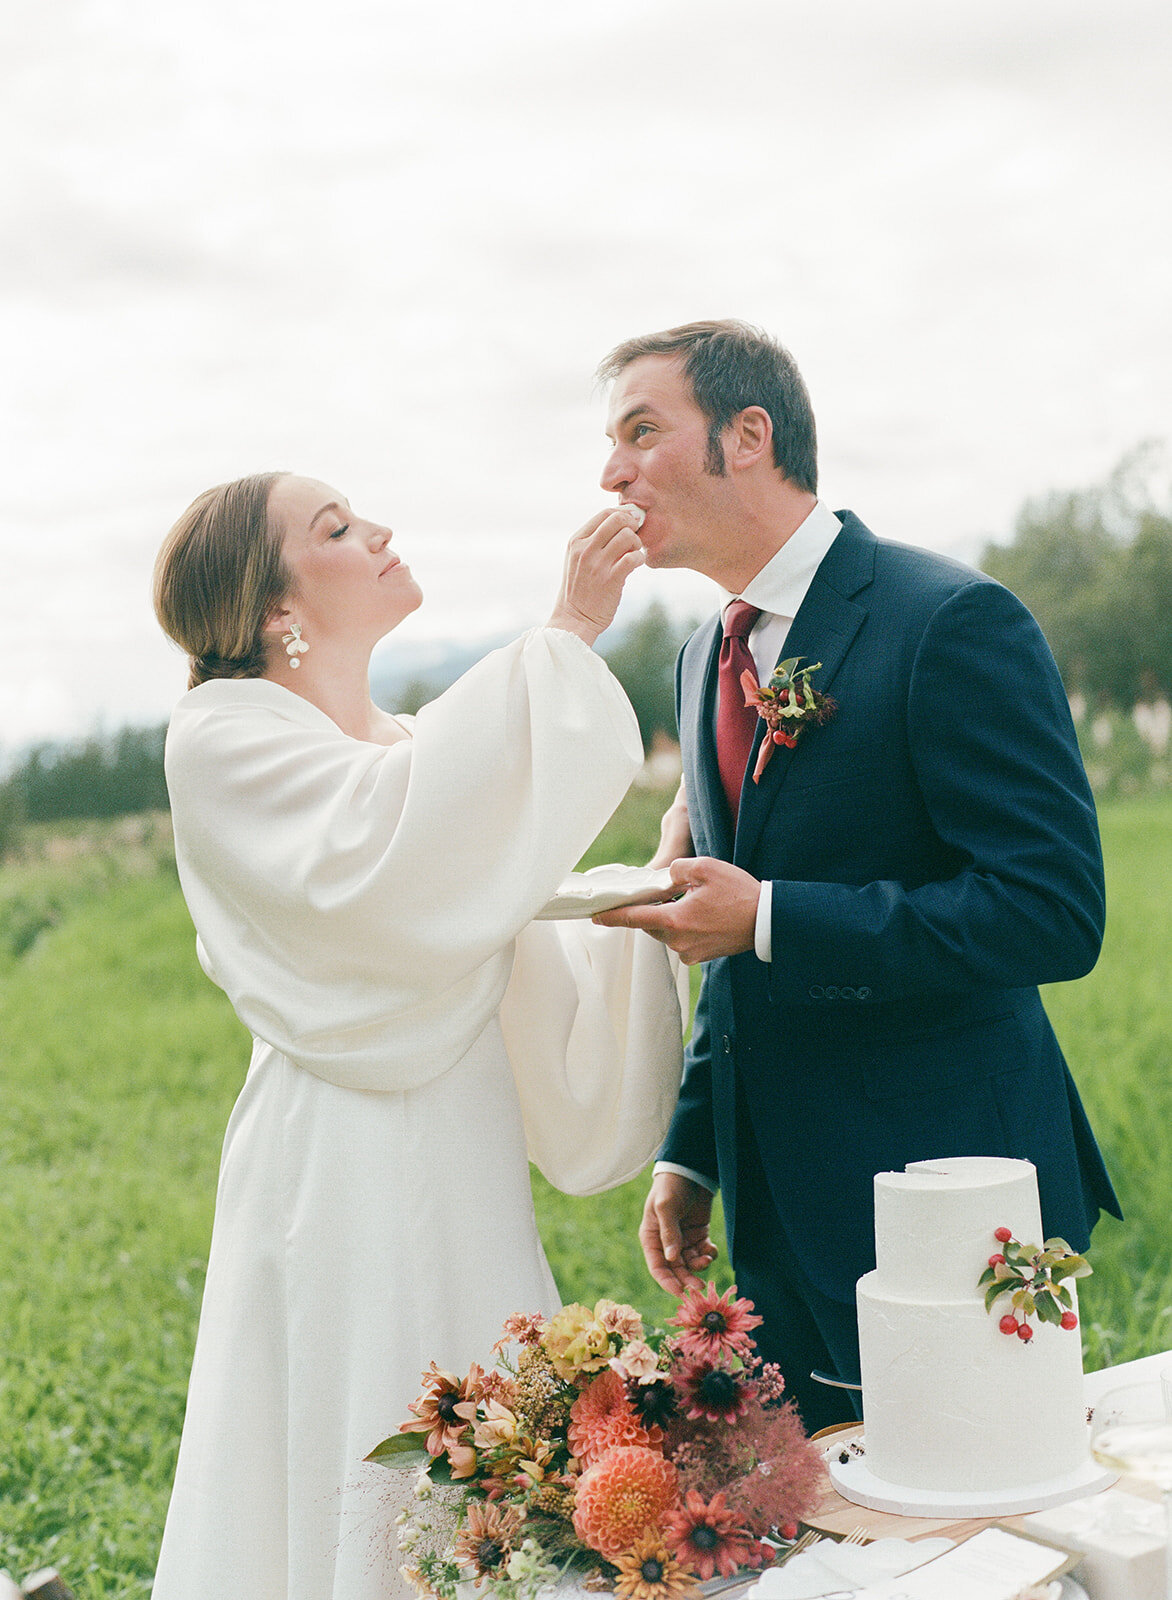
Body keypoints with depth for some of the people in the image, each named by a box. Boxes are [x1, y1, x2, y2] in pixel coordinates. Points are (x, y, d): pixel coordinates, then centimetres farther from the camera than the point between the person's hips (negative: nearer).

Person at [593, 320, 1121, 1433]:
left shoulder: (953, 621, -14)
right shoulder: (707, 658, 12)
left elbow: (1055, 912, -21)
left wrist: (766, 919, -22)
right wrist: (689, 1155, 12)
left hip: (946, 1204, -7)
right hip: (780, 1215, 8)